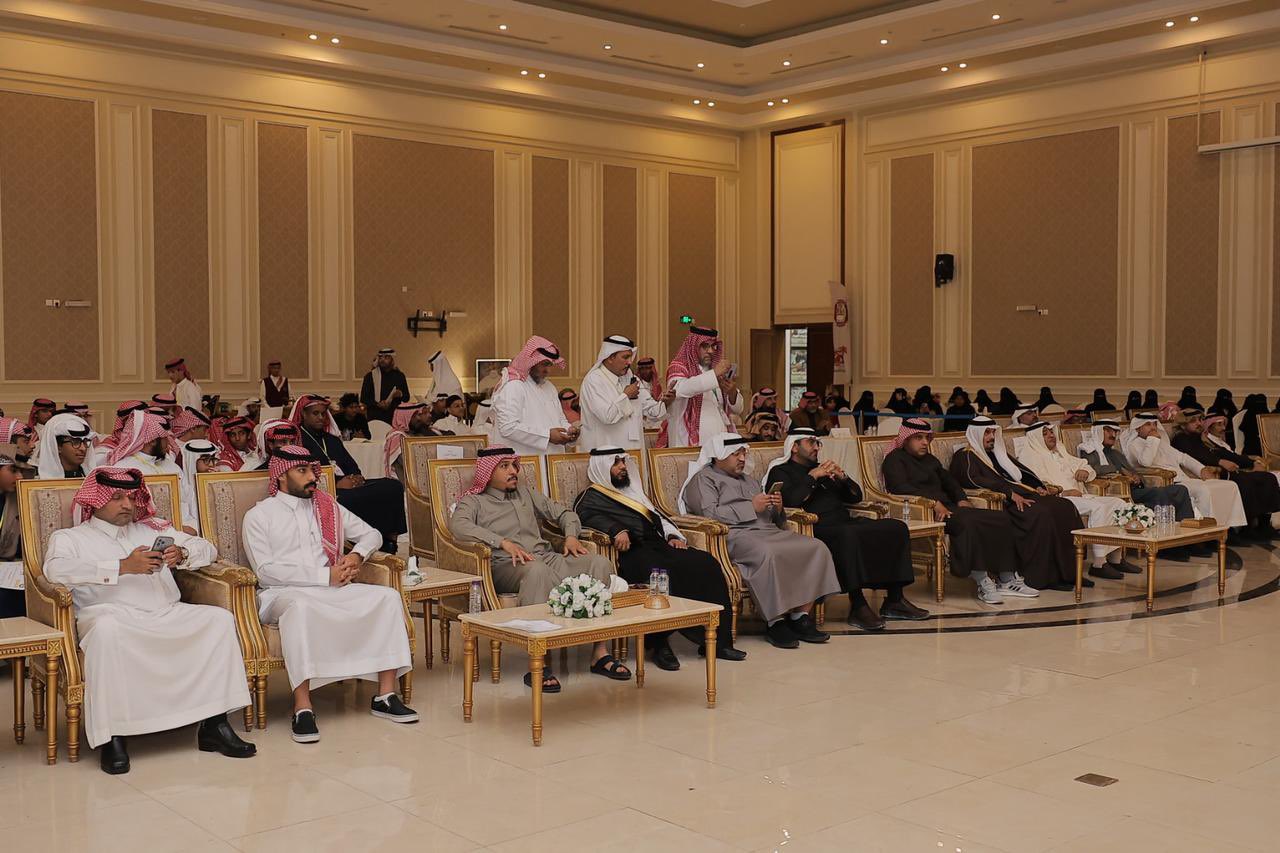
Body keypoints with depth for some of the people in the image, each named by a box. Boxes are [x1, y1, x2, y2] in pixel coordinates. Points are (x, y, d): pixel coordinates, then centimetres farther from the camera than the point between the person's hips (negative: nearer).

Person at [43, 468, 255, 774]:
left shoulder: (152, 529, 28)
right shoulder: (69, 537, 16)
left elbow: (208, 549, 21)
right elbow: (55, 569, -8)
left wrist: (182, 555, -4)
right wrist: (122, 567, -17)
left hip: (167, 614, 4)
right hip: (114, 614, -4)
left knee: (220, 618, -20)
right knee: (106, 628, -38)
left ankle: (214, 724, -19)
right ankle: (112, 736, -30)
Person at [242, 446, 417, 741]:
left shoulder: (328, 507, 19)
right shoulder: (258, 515, 4)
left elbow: (372, 534, 25)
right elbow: (265, 571, -8)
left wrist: (356, 555, 0)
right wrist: (325, 576, -14)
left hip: (332, 589, 5)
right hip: (282, 594, -5)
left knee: (388, 596, -18)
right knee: (300, 606, -40)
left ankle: (385, 696, -19)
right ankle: (303, 708, -41)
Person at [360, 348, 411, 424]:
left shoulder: (399, 376, 11)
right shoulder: (370, 376, 6)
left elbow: (406, 398, 14)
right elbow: (363, 398, 3)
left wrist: (400, 394, -8)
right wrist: (377, 404, -13)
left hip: (394, 416, 1)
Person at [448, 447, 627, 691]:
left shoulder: (526, 492, 28)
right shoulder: (473, 501, 11)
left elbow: (563, 513, 31)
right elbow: (458, 525, -12)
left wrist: (571, 536, 7)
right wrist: (504, 542, -23)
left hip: (547, 557, 6)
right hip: (505, 566, -5)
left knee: (599, 563, -20)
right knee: (536, 569, -41)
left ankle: (599, 653, -22)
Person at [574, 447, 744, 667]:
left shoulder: (632, 491, 33)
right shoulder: (590, 497, 9)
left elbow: (658, 516, 31)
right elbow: (587, 516, -13)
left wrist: (673, 536, 11)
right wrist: (617, 530, -31)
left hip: (657, 544, 7)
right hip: (631, 551, -7)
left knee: (705, 563, -18)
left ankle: (716, 641, -18)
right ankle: (658, 644, -29)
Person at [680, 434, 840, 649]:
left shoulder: (750, 481, 34)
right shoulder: (703, 479, 9)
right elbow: (709, 514, -10)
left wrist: (776, 508, 7)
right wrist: (751, 507, -8)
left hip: (769, 532, 8)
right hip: (734, 535, -7)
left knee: (816, 548, -17)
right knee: (767, 554, -40)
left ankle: (800, 616, -19)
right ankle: (775, 622, -29)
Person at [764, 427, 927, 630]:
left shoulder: (822, 469, 29)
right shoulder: (780, 472, 9)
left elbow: (856, 497, 27)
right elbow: (789, 500, -13)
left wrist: (843, 478, 7)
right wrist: (812, 477, -6)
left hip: (846, 522, 8)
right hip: (818, 529, -8)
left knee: (896, 528, -10)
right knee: (848, 536, -39)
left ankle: (894, 600, -9)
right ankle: (858, 607, -35)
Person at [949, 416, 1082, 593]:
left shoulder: (997, 453, 29)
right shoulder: (965, 456, 3)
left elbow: (1022, 471, 25)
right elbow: (975, 480, -15)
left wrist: (1038, 487, 4)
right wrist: (1010, 493, -23)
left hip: (1020, 494, 8)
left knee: (1064, 507, -13)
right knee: (1039, 514, -32)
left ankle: (1068, 572, -15)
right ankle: (1041, 577, -27)